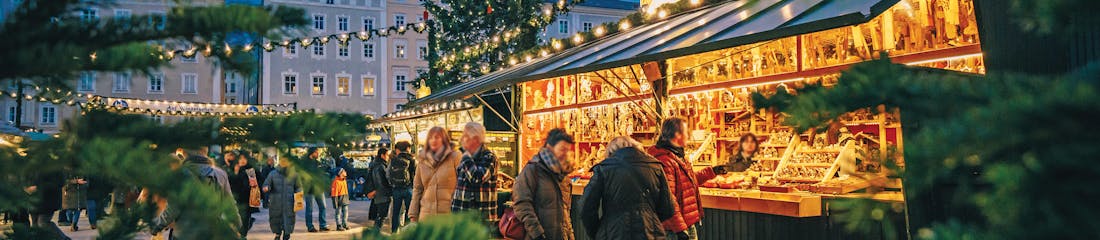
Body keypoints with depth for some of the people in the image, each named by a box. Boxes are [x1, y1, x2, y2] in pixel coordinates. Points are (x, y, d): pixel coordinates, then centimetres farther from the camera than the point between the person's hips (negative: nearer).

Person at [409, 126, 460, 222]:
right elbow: (417, 188, 15)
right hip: (426, 213, 3)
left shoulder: (454, 157, 0)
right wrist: (413, 215, 9)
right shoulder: (422, 160, 12)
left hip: (448, 212, -3)